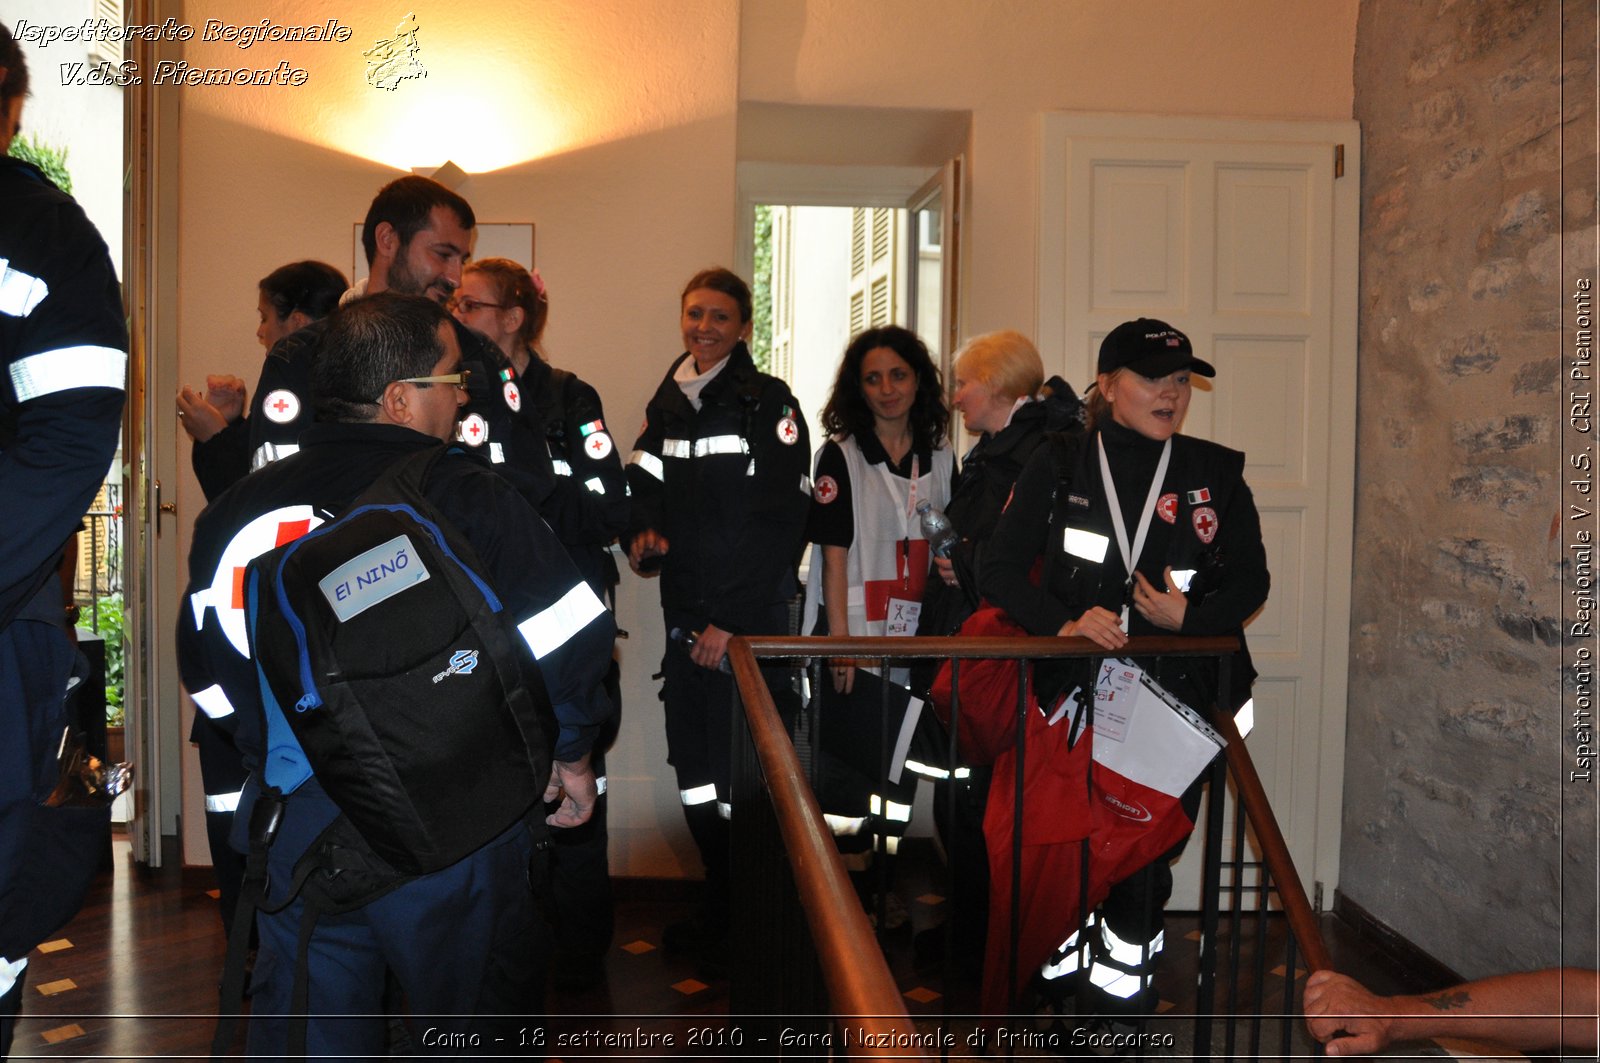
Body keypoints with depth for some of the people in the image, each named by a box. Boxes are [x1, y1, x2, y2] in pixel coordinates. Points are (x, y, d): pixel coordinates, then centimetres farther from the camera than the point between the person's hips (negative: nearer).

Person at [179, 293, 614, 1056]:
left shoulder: (237, 506, 2)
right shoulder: (469, 498, -14)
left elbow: (206, 662, 10)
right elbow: (572, 633, -16)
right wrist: (570, 750, 1)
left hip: (295, 827, 5)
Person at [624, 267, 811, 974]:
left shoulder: (769, 404, -7)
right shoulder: (667, 404, 13)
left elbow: (779, 522, -12)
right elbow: (646, 489, 19)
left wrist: (732, 621, -15)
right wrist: (641, 533, -5)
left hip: (750, 622, -6)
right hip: (685, 618, 6)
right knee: (695, 772, 12)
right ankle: (718, 914, 29)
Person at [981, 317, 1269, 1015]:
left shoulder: (1215, 472, 6)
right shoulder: (1058, 467, 3)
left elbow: (1250, 580, 9)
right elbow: (1000, 568, 0)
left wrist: (1191, 617, -10)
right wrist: (1063, 622, -16)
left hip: (1179, 697, 1)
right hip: (1075, 690, 0)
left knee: (1148, 845, 1)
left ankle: (1121, 975, 25)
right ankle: (1064, 953, 26)